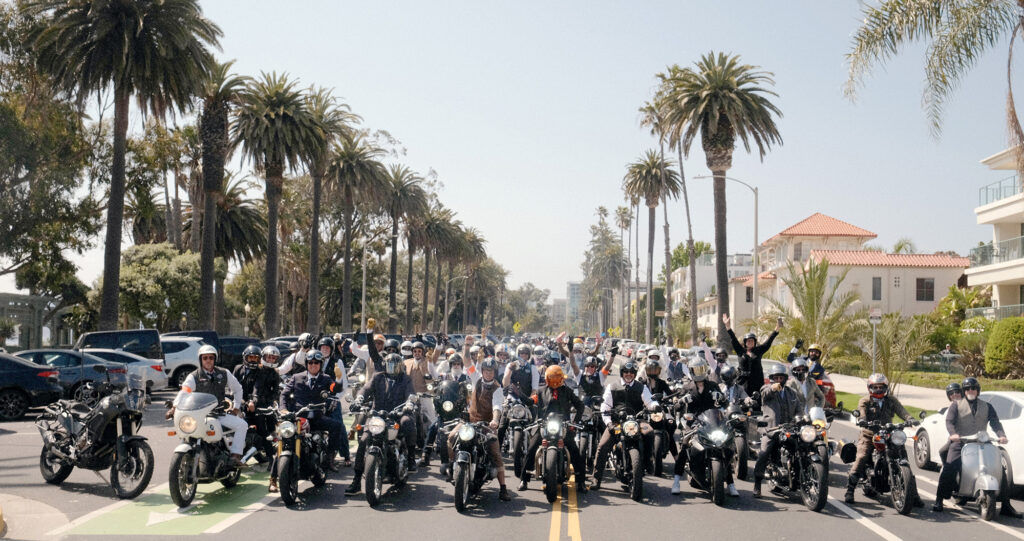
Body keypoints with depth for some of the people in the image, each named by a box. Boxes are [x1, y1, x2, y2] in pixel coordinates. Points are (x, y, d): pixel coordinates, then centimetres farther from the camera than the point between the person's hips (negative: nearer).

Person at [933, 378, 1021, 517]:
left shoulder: (987, 407, 19)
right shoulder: (956, 405, 11)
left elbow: (995, 423, 6)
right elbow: (949, 421, -2)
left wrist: (1001, 435, -15)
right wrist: (953, 434, -23)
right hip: (960, 443, -3)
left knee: (1000, 470, -5)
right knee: (949, 468, -21)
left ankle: (1006, 506, 6)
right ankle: (939, 501, -16)